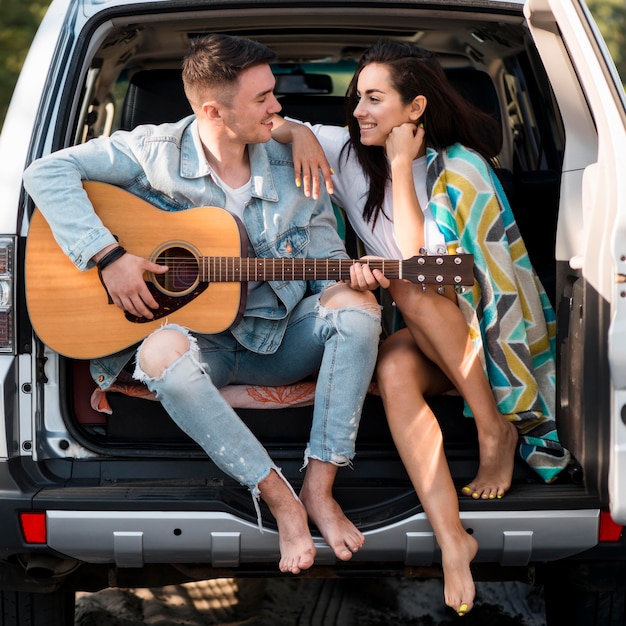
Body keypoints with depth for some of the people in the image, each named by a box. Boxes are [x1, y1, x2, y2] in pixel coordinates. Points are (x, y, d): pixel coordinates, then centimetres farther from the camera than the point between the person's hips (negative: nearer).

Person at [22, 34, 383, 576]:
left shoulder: (294, 165, 1)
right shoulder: (158, 153, -8)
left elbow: (324, 257, 8)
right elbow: (47, 172, -11)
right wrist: (107, 254, -21)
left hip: (284, 340, 3)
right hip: (204, 340, -3)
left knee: (357, 307, -27)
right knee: (161, 353, -38)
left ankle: (320, 490, -26)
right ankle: (280, 499, -32)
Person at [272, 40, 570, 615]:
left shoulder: (460, 167, -15)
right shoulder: (350, 152, 1)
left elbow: (417, 260, -26)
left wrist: (401, 165, -22)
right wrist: (299, 133, -16)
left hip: (494, 329, -4)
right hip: (423, 334, 4)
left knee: (409, 286, -35)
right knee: (394, 370, -33)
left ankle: (496, 427, -20)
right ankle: (452, 540, -41)